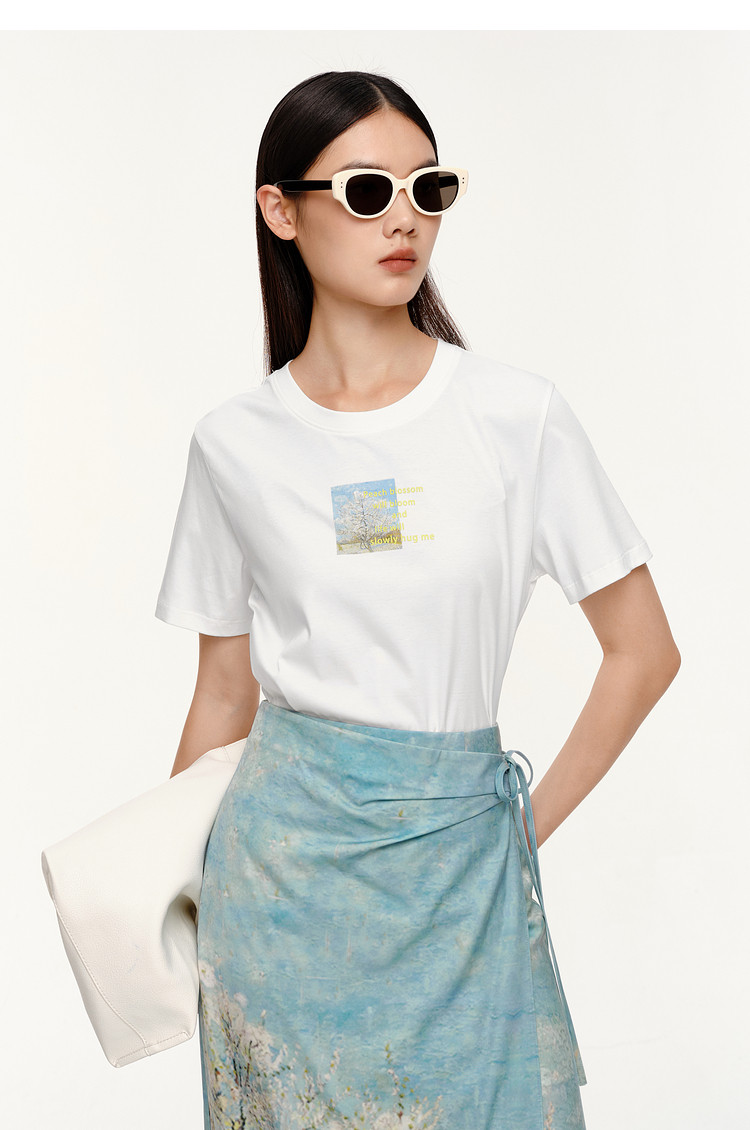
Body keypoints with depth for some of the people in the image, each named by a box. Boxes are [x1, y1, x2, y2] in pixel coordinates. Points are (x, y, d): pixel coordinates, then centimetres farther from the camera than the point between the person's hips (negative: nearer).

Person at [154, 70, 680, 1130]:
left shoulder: (520, 416, -6)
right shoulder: (236, 442, -1)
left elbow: (644, 651, -1)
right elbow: (224, 693, 7)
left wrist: (527, 825, -1)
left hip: (458, 854, -1)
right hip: (282, 848, 1)